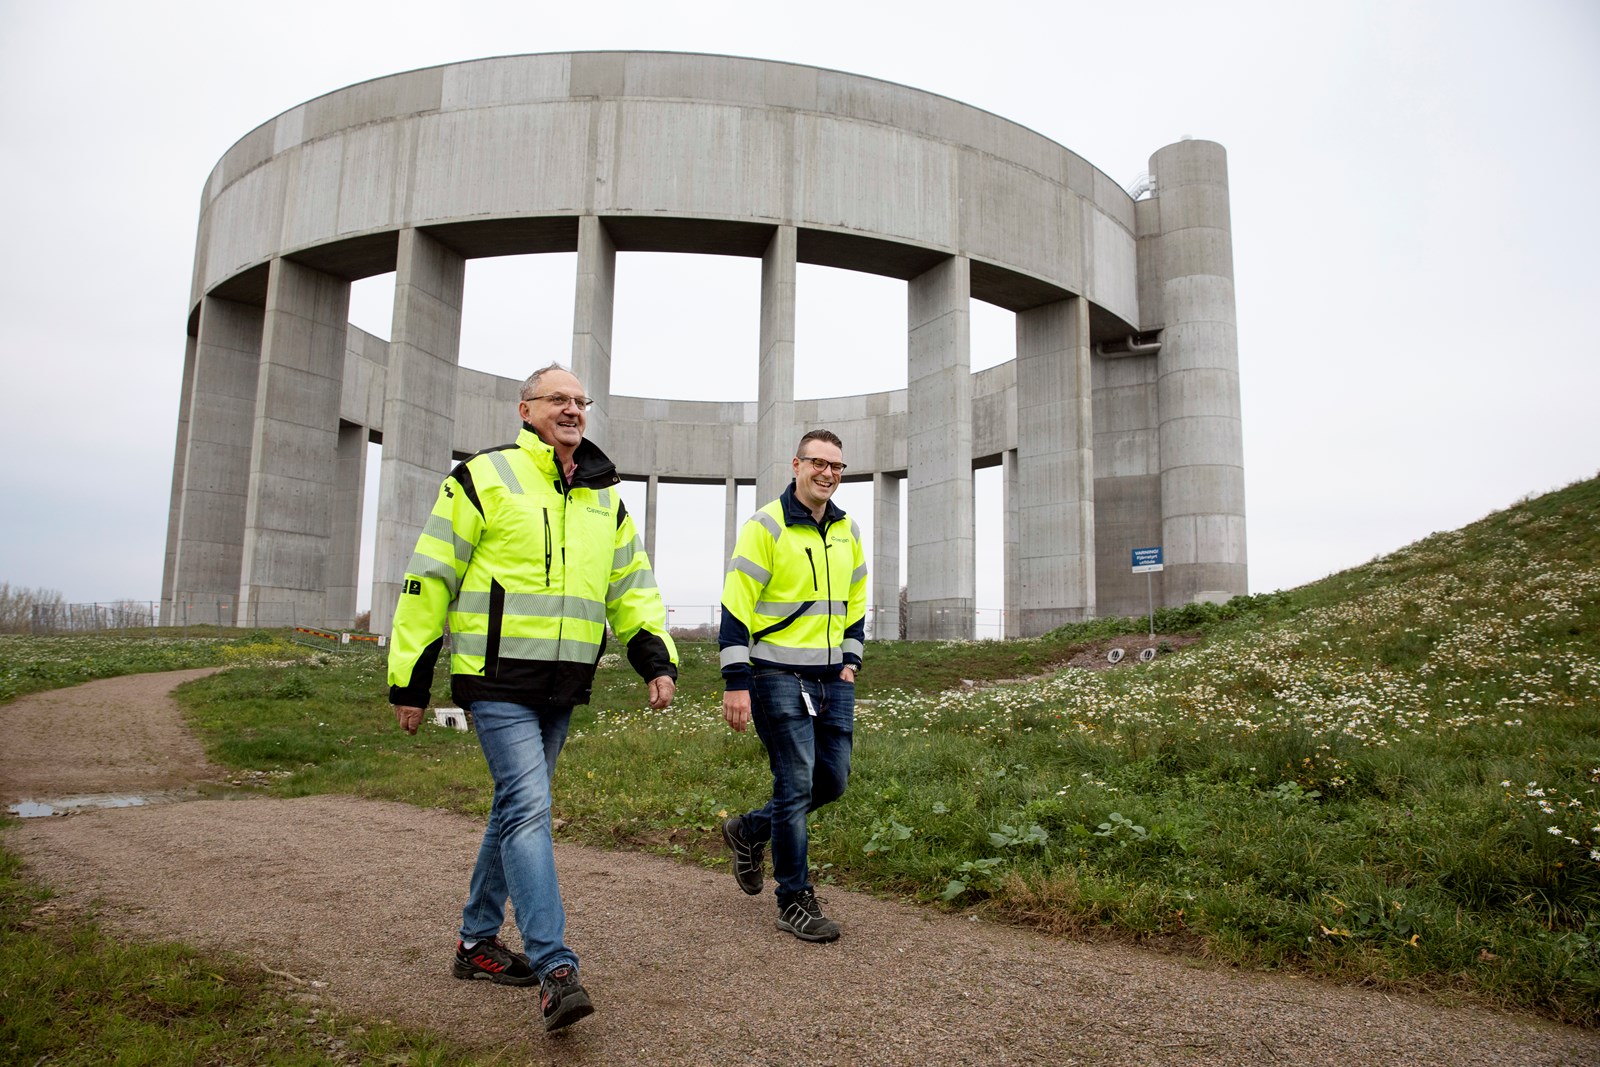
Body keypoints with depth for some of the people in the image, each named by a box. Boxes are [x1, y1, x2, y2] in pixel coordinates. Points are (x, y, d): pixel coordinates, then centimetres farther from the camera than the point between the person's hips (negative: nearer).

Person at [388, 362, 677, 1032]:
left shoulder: (604, 499, 13)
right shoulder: (484, 478, -4)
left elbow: (632, 586, 16)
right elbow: (431, 579, -3)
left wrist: (656, 658, 1)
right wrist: (409, 679, -3)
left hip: (561, 687, 6)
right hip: (498, 679, -6)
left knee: (517, 807, 15)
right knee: (529, 807, -14)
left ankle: (478, 940, 31)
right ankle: (555, 969, -12)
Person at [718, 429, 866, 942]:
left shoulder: (848, 530, 12)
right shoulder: (766, 526, -10)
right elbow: (736, 605, -12)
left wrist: (850, 660, 12)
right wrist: (736, 683, -16)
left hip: (832, 678, 7)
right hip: (780, 678, -7)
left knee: (832, 779, 10)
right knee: (796, 783, -4)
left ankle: (750, 830, 33)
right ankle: (794, 900, 12)